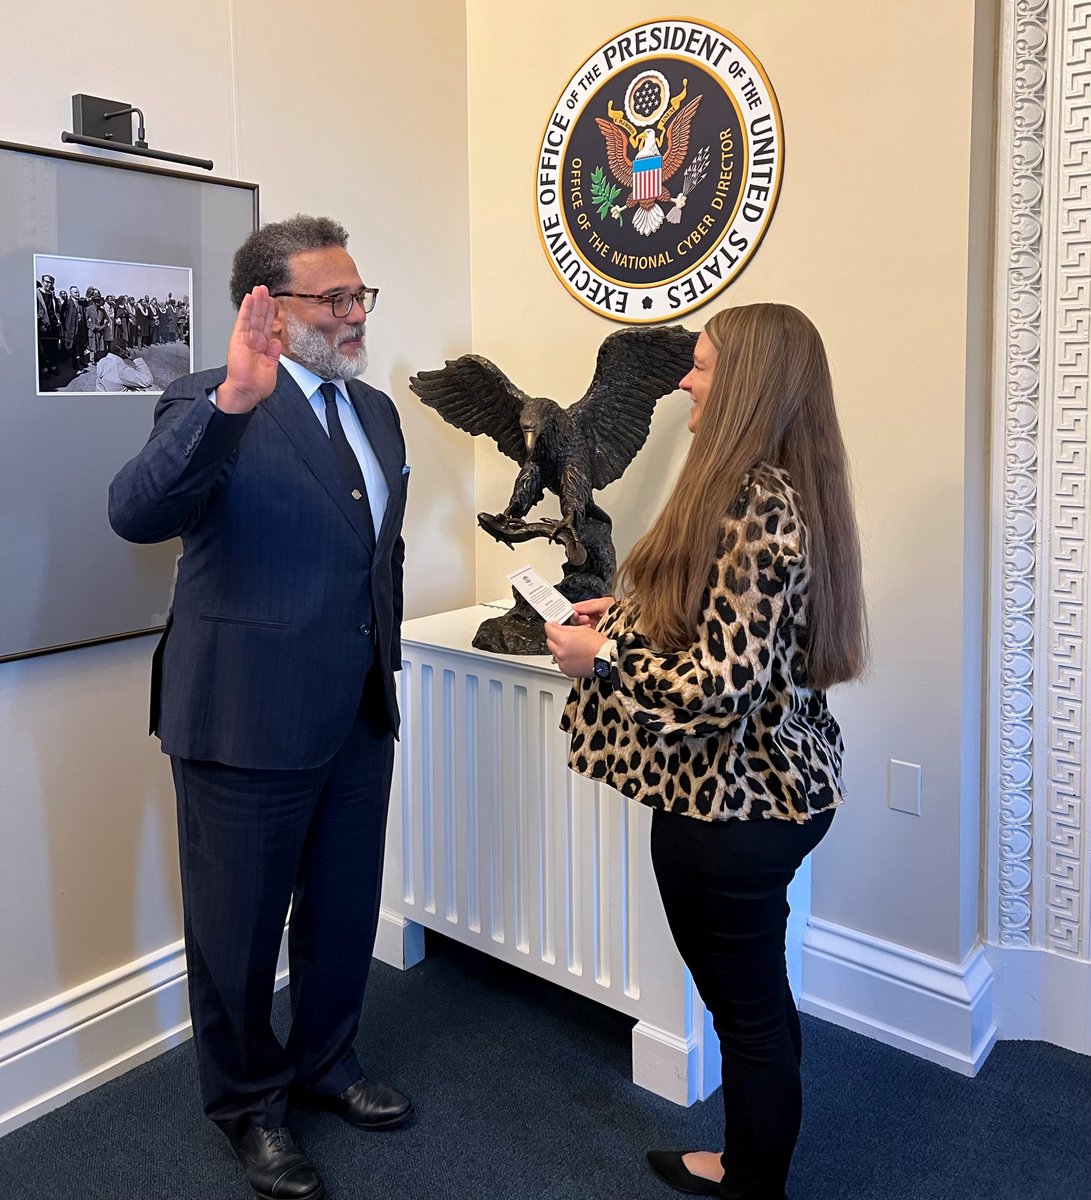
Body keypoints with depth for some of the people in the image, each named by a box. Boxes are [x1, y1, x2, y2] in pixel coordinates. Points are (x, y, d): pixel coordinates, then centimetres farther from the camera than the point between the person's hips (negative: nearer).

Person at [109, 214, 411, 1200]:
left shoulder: (376, 410, 10)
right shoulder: (212, 406, -12)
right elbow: (136, 514, -31)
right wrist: (230, 403, -41)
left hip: (360, 715, 7)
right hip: (252, 720, -6)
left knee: (345, 913, 21)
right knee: (240, 928, 12)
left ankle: (326, 1064, 45)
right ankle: (251, 1105, 36)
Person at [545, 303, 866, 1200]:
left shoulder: (752, 506, -24)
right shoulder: (783, 488, 8)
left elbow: (721, 683, -27)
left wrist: (603, 654, -14)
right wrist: (628, 616, 9)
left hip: (729, 800, -10)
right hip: (774, 782, 10)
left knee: (747, 1007, 9)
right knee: (753, 995, 24)